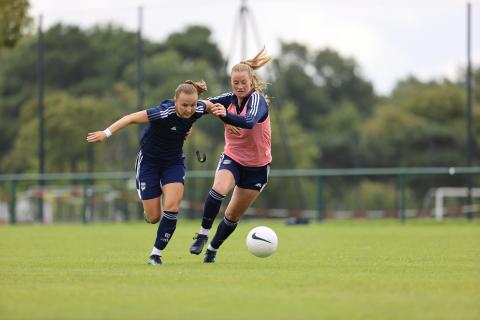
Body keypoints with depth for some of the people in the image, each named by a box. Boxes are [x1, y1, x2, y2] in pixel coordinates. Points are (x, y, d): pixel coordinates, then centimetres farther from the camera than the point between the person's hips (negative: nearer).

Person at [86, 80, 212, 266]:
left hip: (174, 162, 3)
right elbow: (131, 118, -32)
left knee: (171, 207, -17)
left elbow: (209, 105, 8)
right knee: (153, 217, 0)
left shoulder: (199, 109, -17)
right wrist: (107, 133, -39)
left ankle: (156, 254, -3)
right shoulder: (164, 113, -33)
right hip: (149, 161, -3)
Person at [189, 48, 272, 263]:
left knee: (233, 216, 6)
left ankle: (213, 249, 28)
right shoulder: (231, 98, -6)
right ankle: (203, 234, -19)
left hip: (256, 166, -2)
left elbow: (250, 122, -43)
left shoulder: (257, 98, -21)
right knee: (219, 189, -31)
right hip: (232, 158, 2)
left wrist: (226, 115, -61)